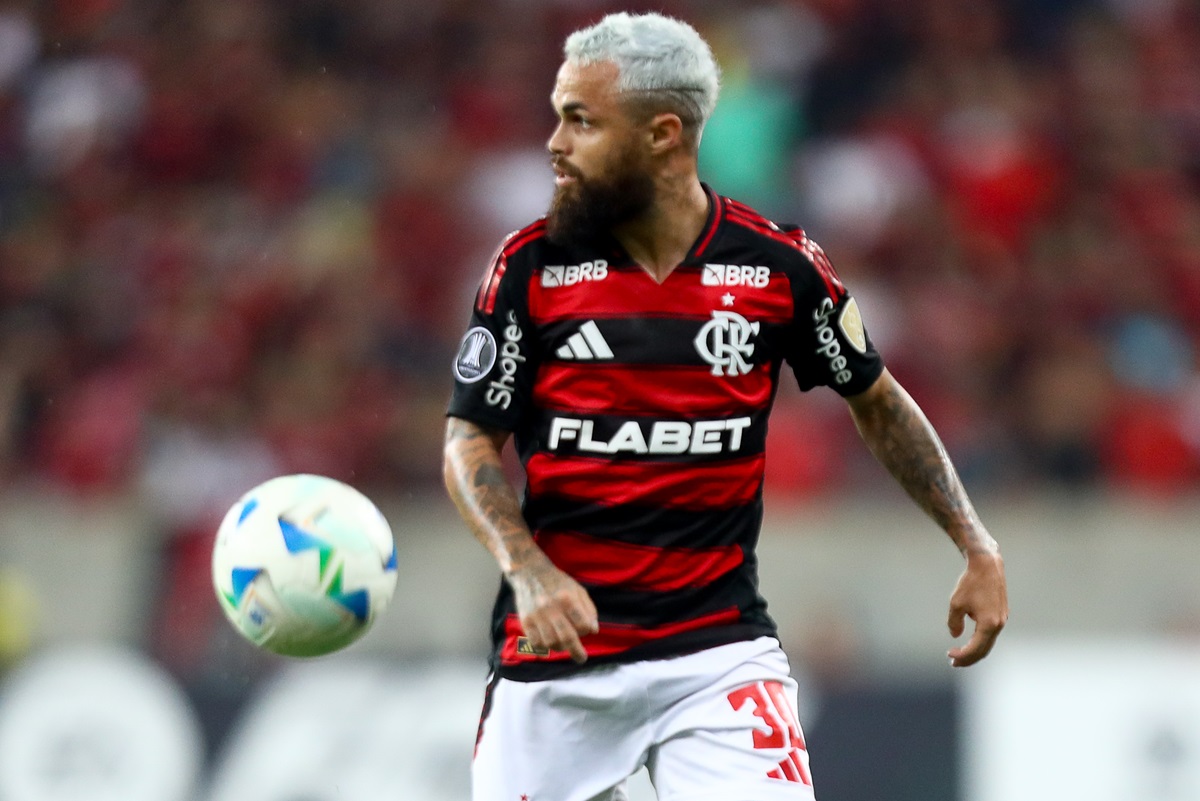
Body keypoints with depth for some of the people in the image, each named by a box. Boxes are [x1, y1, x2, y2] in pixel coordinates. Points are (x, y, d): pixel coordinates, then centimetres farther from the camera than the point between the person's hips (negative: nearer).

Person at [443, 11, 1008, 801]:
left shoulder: (779, 266, -2)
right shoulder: (532, 265, -3)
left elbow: (877, 402, 13)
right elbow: (470, 440, -1)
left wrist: (978, 549, 9)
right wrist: (528, 570, -19)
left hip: (719, 644, -1)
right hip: (554, 652, 1)